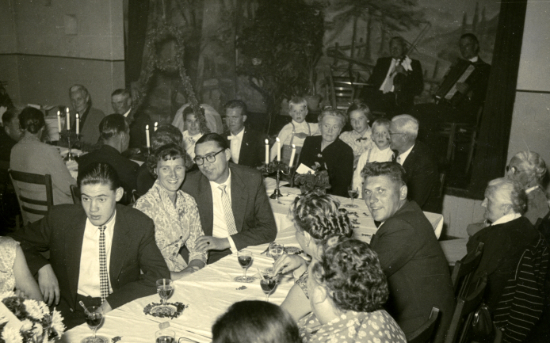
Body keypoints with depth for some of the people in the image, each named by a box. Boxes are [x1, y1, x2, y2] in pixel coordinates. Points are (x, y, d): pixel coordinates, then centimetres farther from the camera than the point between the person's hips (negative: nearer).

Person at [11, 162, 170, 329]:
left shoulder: (140, 226, -7)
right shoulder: (59, 218, -3)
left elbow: (160, 275, -9)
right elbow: (19, 241, 13)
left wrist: (114, 302, -19)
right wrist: (42, 267, -7)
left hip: (120, 309, 0)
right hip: (72, 312, 0)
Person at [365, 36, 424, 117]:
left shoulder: (414, 64, 17)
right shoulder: (382, 61, 28)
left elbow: (419, 89, 7)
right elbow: (372, 81, 19)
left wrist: (405, 74, -6)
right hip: (379, 95, 3)